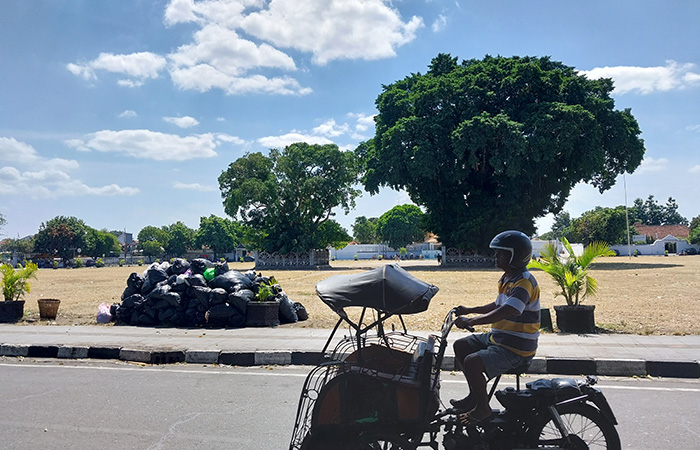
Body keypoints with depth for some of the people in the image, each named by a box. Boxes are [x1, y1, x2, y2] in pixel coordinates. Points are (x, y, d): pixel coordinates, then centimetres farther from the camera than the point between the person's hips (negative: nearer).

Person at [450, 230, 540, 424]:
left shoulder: (524, 282, -22)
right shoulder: (507, 278, 11)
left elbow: (502, 313, -33)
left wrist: (469, 321, -33)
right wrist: (469, 310, 16)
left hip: (516, 348, -10)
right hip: (498, 337, 10)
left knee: (472, 362, -24)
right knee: (460, 346, 11)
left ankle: (483, 408, -2)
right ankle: (476, 394, 22)